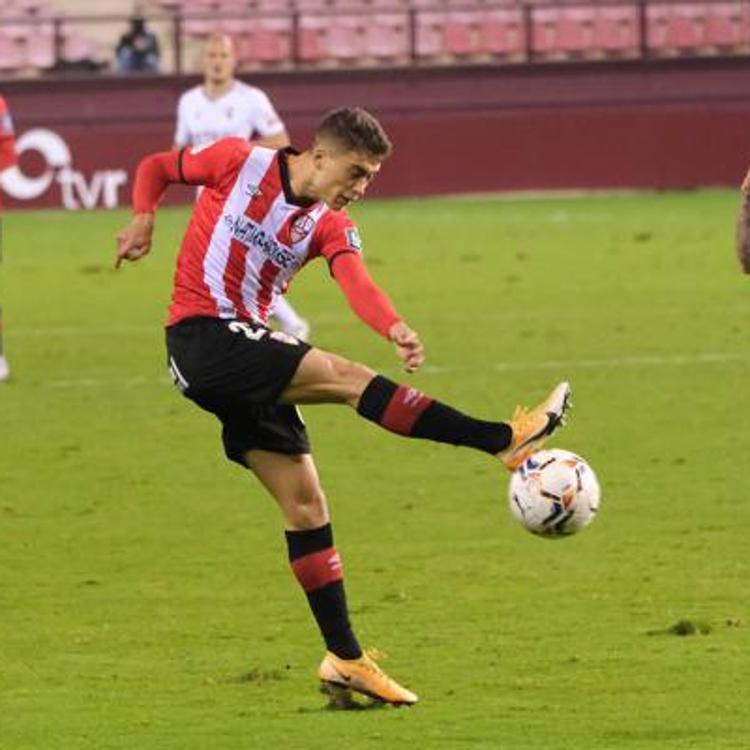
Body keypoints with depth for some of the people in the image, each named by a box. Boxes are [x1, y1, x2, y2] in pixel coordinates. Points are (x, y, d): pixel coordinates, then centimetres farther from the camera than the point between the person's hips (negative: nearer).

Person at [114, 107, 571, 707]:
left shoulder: (330, 227, 6)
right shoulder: (238, 163, -3)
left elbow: (357, 283, -14)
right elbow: (156, 167, 12)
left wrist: (395, 328, -34)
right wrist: (144, 219, -7)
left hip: (246, 355, 7)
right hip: (202, 337, -7)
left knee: (305, 503, 3)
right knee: (343, 376, -22)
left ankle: (344, 658, 8)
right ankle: (505, 439, -25)